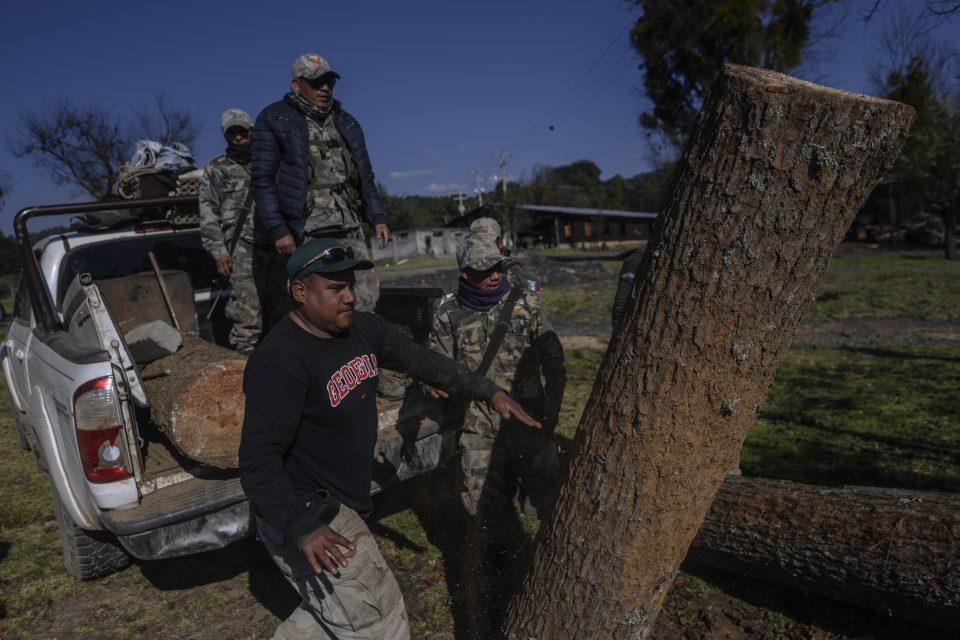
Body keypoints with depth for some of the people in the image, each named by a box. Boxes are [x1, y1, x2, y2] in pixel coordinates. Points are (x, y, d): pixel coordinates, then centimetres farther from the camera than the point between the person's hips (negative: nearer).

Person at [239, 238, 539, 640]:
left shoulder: (362, 329, -1)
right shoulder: (280, 361, -26)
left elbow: (420, 360, 8)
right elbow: (258, 460, -29)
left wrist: (489, 393, 4)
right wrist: (302, 528, -39)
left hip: (343, 506, 9)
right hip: (299, 513, -8)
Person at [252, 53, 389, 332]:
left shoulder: (346, 123, 20)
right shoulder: (274, 120, 3)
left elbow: (365, 175, 24)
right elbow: (263, 180, -4)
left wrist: (378, 218, 12)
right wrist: (277, 231, -15)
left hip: (347, 230, 5)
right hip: (298, 235, -4)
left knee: (366, 296, -3)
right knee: (286, 314, -2)